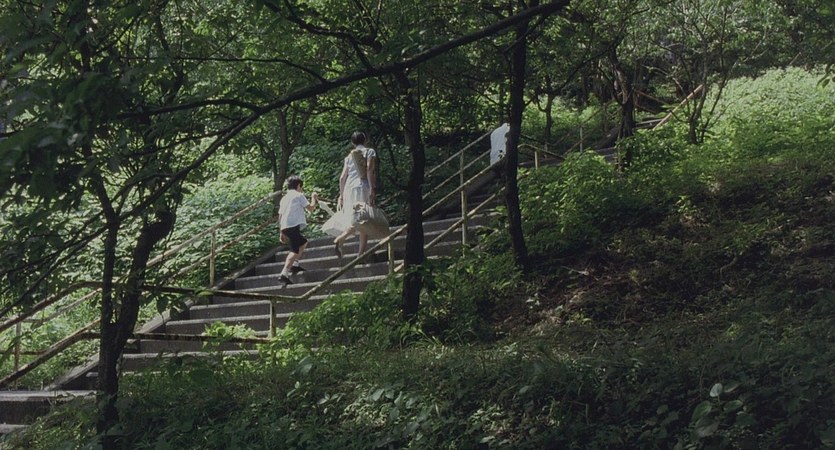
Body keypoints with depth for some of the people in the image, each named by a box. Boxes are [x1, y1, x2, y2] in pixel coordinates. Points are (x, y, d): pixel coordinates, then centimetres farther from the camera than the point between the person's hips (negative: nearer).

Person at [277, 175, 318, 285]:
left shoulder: (284, 198, 25)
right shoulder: (299, 195, 5)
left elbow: (280, 216, 22)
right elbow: (310, 208, 3)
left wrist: (282, 233, 24)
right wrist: (314, 199, 21)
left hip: (284, 227, 8)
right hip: (293, 225, -8)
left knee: (303, 242, 27)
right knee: (295, 250, -14)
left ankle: (294, 264, 16)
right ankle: (284, 273, -29)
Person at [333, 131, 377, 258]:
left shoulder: (349, 156, 18)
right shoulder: (370, 152, 5)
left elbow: (342, 177, 13)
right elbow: (369, 170, -11)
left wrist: (341, 196, 17)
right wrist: (373, 189, -15)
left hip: (349, 188, 5)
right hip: (363, 187, -5)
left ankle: (339, 239, -19)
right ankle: (361, 253, -7)